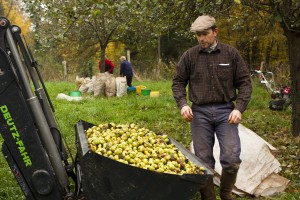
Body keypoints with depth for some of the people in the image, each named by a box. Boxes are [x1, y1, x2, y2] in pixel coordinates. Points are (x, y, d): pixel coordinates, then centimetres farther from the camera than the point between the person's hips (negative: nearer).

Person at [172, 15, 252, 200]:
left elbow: (244, 82, 3)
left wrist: (239, 108, -8)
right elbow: (178, 82, 9)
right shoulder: (189, 56, 3)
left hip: (226, 110, 0)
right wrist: (183, 104, -7)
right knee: (203, 160, 5)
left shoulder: (231, 53, 2)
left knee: (231, 159, -6)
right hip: (199, 112, 1)